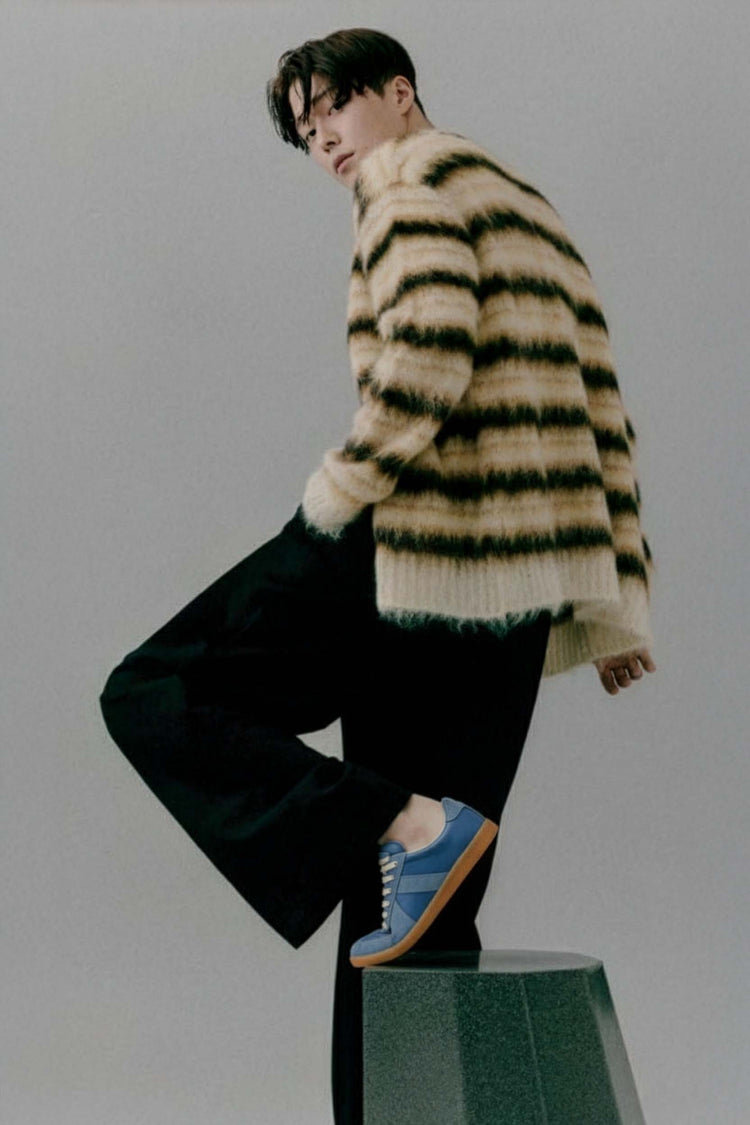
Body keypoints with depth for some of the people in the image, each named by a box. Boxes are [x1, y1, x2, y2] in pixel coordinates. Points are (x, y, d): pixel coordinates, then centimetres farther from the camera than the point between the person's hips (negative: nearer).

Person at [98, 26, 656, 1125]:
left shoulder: (420, 185, -1)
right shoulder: (536, 215, 26)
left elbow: (423, 363, -20)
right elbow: (601, 421, 21)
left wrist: (338, 495, -7)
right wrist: (617, 608, 19)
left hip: (413, 548, -9)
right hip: (515, 593, 9)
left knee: (153, 695, 0)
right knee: (424, 912, 11)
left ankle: (412, 825, -15)